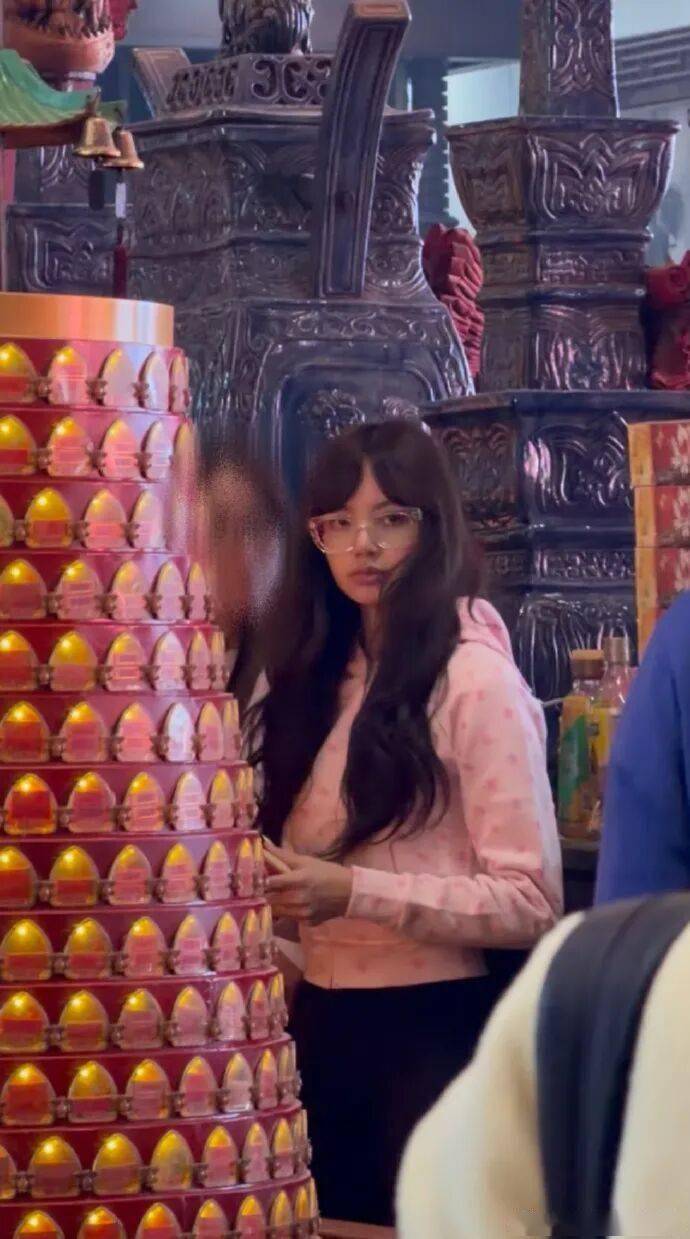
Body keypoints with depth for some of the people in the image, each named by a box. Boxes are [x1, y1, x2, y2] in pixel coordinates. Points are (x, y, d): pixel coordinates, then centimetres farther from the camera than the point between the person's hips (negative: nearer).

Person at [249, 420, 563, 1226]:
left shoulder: (474, 679, -12)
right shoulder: (319, 676, 11)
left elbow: (531, 902, -17)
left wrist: (356, 894, -24)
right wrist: (281, 886, 0)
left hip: (429, 1031, -7)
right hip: (320, 1024, 7)